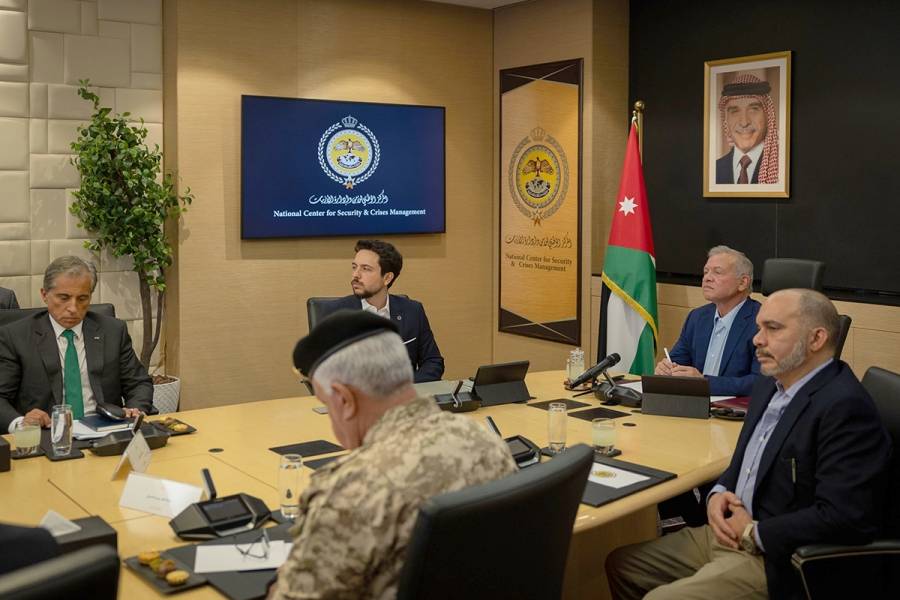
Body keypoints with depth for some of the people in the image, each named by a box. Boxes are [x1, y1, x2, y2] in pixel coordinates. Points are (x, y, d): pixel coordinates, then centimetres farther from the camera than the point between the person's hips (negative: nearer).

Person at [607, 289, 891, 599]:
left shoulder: (846, 407, -22)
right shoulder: (770, 386, 8)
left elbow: (844, 519, -27)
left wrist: (753, 533, -18)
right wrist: (719, 493, -1)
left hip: (776, 559, -9)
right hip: (728, 531, 9)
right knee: (622, 565, 8)